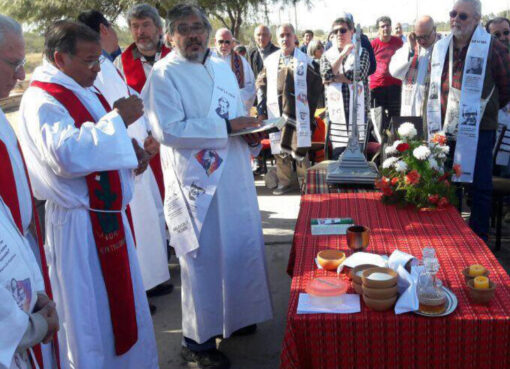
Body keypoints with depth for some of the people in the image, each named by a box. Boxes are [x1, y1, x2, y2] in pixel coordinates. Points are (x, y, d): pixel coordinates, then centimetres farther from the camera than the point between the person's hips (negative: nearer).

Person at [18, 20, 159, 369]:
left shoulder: (83, 91, 12)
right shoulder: (41, 100, -17)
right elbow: (68, 154, -33)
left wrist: (131, 148, 4)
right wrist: (118, 118, -24)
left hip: (109, 214, 10)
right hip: (80, 225, -9)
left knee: (122, 303, 21)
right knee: (91, 314, 3)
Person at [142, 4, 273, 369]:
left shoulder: (222, 67, 15)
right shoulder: (164, 74, -10)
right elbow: (168, 131, -21)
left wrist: (251, 135, 1)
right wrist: (226, 127, -20)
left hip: (234, 176, 8)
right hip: (196, 181, -7)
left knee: (241, 247, 16)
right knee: (203, 258, 0)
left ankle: (233, 316, 37)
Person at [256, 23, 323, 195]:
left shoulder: (304, 60, 4)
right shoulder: (270, 60, 11)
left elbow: (316, 84, 7)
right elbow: (261, 83, 17)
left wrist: (310, 106, 1)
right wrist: (261, 104, 6)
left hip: (298, 112, -2)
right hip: (276, 111, 2)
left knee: (300, 147, -3)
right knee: (279, 148, 4)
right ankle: (284, 182, 14)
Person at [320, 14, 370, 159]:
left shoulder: (362, 53, 9)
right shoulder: (327, 55, 14)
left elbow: (358, 75, -8)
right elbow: (326, 75, -7)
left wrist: (334, 77, -3)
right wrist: (343, 55, -10)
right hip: (335, 111, 1)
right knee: (337, 152, -2)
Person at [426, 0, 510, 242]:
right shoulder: (441, 47, 10)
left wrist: (484, 109, 7)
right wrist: (437, 117, 14)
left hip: (478, 131, -5)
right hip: (445, 130, 6)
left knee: (480, 186, 3)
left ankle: (478, 238, 15)